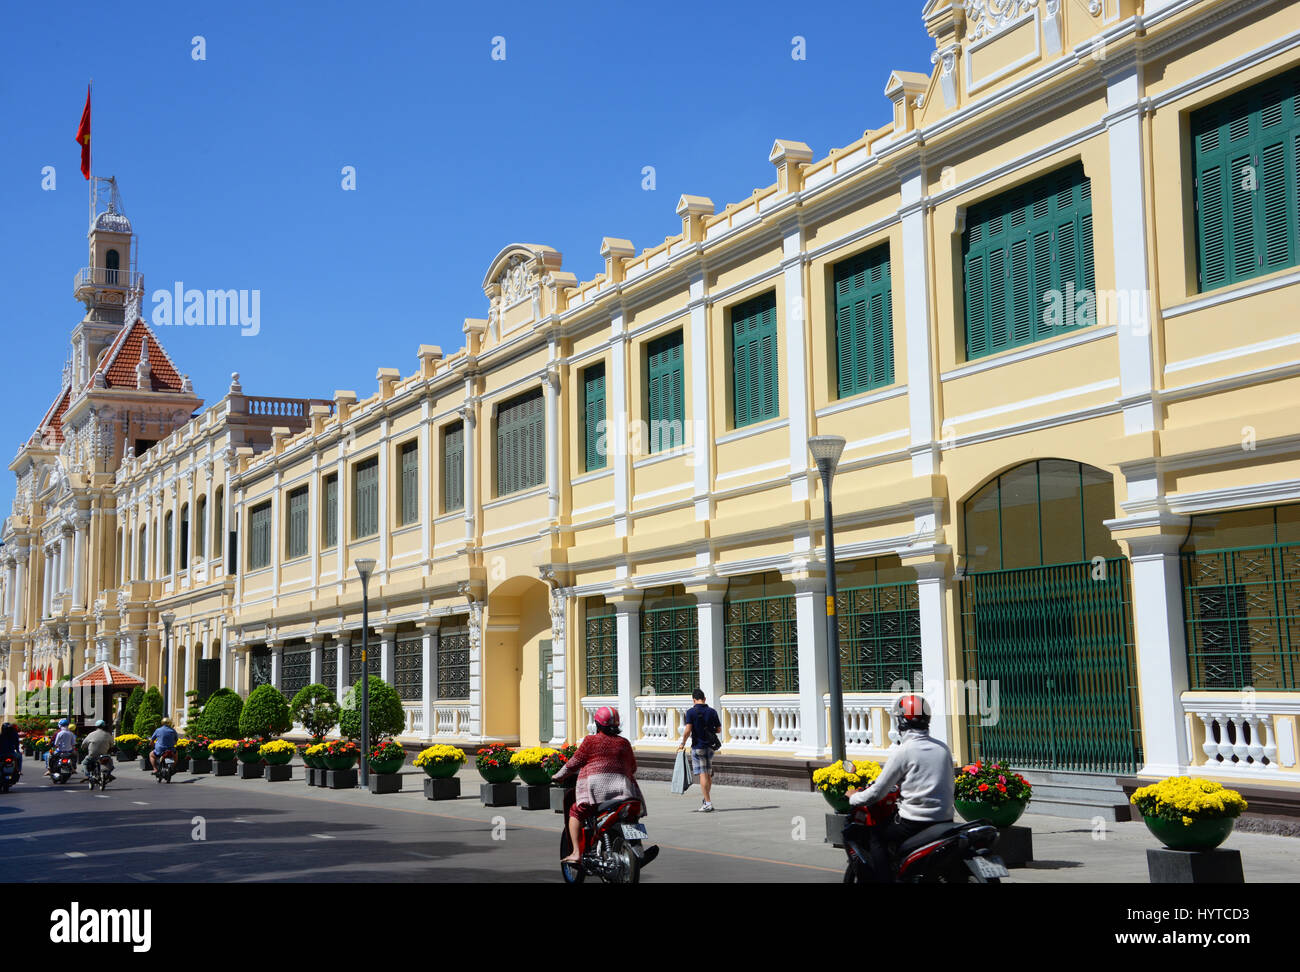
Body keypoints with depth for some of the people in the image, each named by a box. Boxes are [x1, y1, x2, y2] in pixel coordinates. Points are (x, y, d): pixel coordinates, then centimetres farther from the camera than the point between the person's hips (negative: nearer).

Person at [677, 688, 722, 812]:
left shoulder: (691, 712, -9)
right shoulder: (712, 711, 3)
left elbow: (688, 731, -17)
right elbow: (719, 729, 7)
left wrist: (682, 744, -5)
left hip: (697, 747, -4)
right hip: (709, 746, 4)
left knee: (702, 775, -5)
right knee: (708, 774, 15)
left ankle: (708, 804, -8)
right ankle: (706, 801, 25)